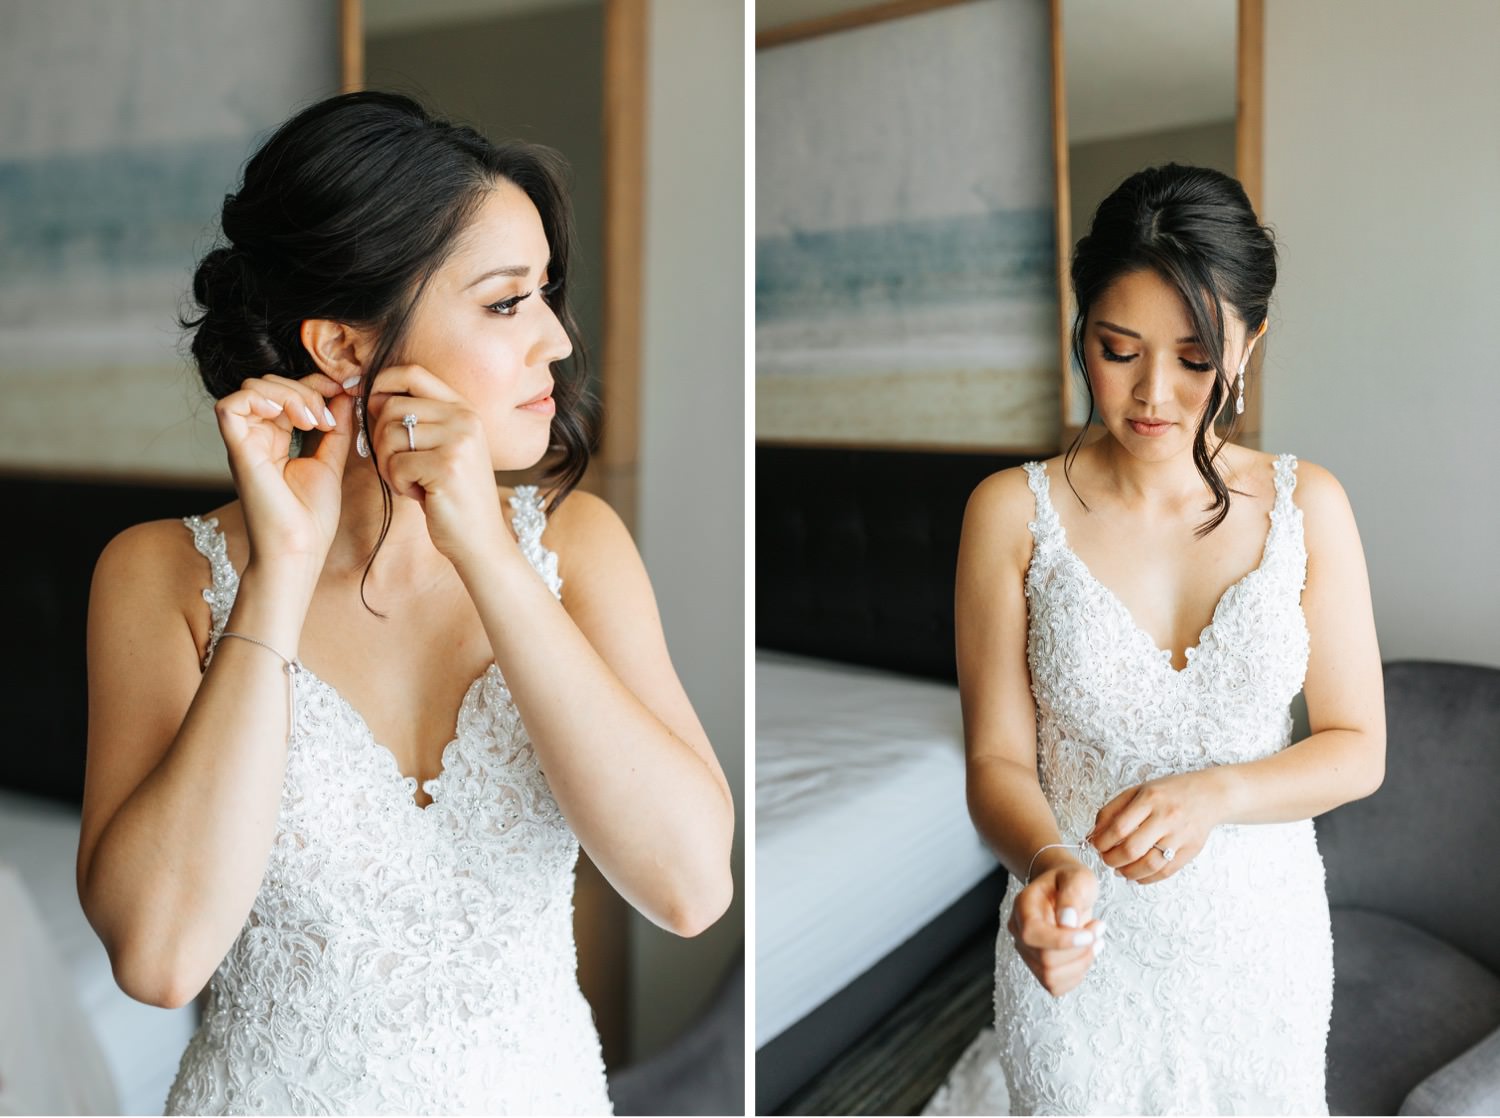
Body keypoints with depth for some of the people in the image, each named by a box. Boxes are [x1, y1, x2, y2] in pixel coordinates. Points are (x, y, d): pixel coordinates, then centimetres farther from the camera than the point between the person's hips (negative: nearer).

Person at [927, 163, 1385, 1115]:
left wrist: (1212, 795, -23)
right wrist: (1046, 862, -32)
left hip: (1261, 939, 2)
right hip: (1082, 944, -2)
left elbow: (1359, 749, -4)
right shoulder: (1013, 512, -13)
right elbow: (999, 760, -12)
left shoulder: (1307, 504, -7)